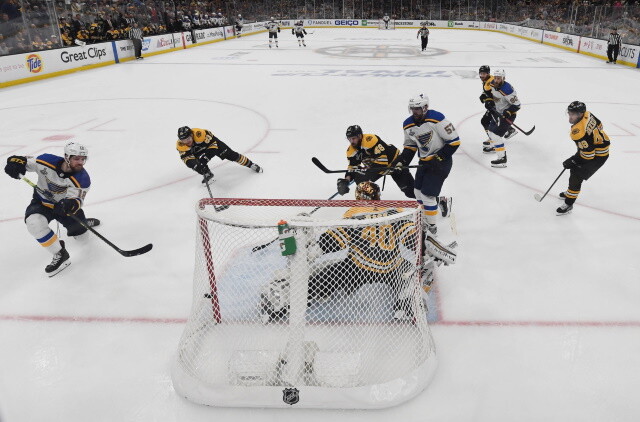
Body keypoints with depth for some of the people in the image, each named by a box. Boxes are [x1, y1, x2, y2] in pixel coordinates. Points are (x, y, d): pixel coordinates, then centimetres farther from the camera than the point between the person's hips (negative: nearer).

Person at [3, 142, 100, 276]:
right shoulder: (46, 161, -24)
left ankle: (84, 223, 43)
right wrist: (16, 161, -33)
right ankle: (60, 255, -19)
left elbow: (76, 199, -32)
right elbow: (26, 161, -10)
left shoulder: (82, 179, -25)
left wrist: (73, 204, -56)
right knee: (34, 223, -30)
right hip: (41, 202, -1)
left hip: (64, 204, 1)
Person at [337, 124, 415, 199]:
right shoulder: (351, 151, -10)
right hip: (375, 165, 7)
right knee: (359, 178, -7)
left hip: (393, 160, -7)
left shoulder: (370, 140, -34)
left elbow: (382, 159, -36)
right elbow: (352, 167, -3)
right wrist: (346, 180, -21)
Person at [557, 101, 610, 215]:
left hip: (598, 155, -10)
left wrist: (572, 161, -18)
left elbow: (588, 154, -30)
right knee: (574, 168, 23)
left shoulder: (579, 132, -36)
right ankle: (571, 192, 43)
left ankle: (568, 204, 4)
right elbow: (599, 125, 11)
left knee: (576, 177, -7)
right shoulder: (587, 114, -9)